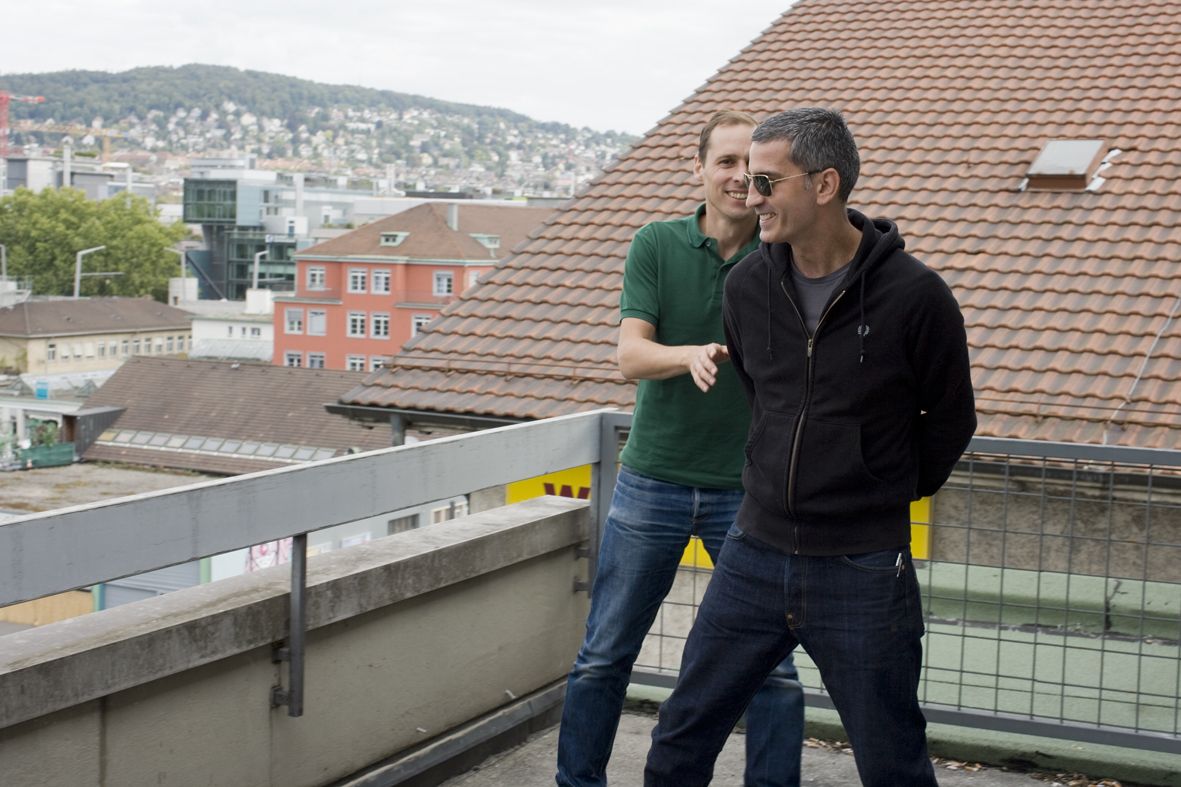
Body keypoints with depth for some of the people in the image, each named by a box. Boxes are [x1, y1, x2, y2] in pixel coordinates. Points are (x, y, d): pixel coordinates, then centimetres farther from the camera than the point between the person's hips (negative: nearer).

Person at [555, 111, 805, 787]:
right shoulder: (657, 245, -3)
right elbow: (631, 355, -12)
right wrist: (691, 355, -33)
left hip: (747, 488, 0)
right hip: (653, 479, 1)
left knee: (774, 669, 1)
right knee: (605, 657, 10)